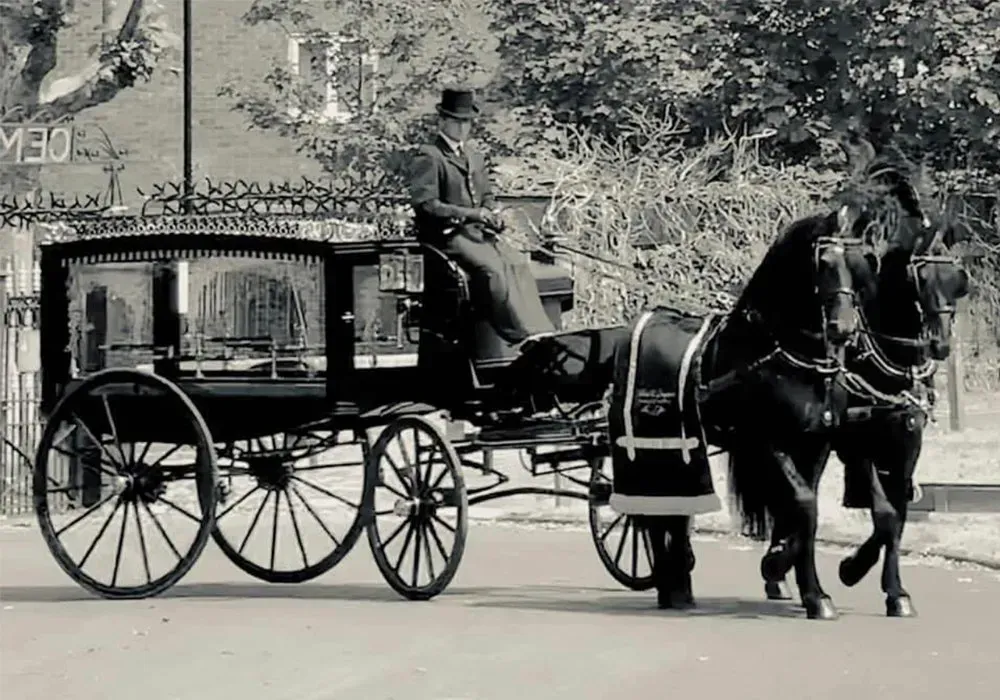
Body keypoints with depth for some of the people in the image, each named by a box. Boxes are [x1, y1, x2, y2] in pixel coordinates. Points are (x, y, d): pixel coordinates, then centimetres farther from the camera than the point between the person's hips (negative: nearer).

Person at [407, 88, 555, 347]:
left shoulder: (474, 157, 23)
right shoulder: (428, 157, -4)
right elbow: (424, 204, -14)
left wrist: (492, 214, 3)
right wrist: (469, 213, -18)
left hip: (478, 231, 7)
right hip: (447, 235, -7)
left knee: (517, 263, -19)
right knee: (491, 267, -29)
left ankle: (541, 333, -27)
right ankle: (524, 336, -33)